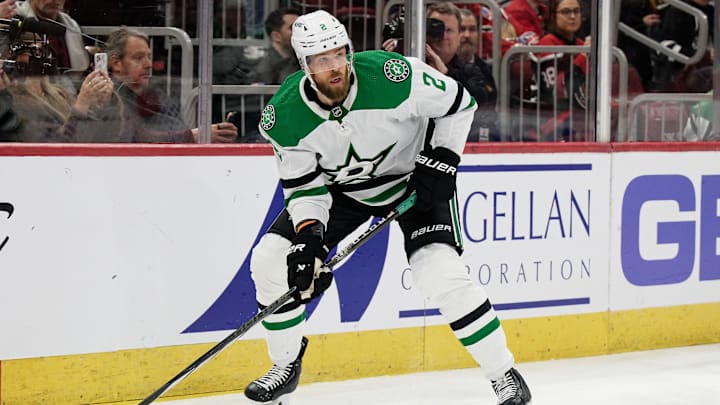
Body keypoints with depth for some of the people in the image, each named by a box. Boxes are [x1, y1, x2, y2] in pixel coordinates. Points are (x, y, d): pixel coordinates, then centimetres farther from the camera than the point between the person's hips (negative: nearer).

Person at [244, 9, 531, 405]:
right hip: (340, 186, 4)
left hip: (414, 177, -4)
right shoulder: (284, 116, -23)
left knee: (441, 275, -23)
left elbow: (458, 102, -15)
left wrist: (441, 160, -20)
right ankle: (286, 366, 16)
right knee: (269, 261, -5)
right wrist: (308, 234, -28)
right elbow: (303, 184, -12)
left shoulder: (393, 76, -32)